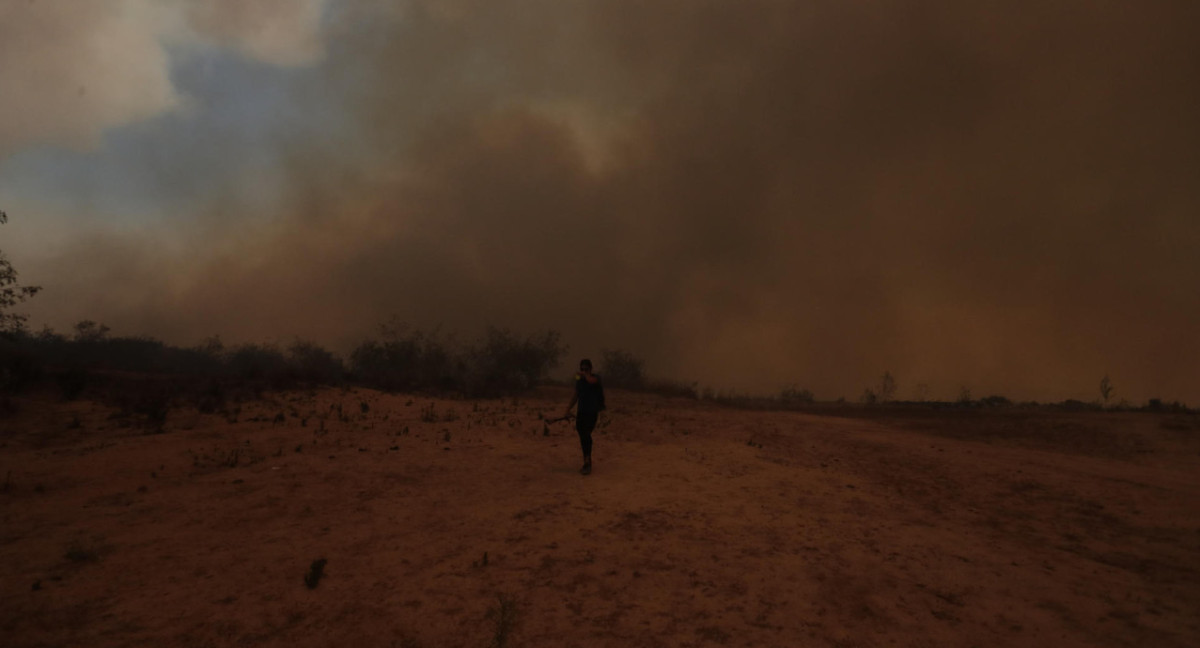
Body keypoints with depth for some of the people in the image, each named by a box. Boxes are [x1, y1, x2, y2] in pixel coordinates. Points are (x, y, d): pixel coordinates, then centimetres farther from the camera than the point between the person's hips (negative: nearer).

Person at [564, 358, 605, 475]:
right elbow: (576, 396, 18)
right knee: (583, 438, 8)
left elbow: (591, 381, -33)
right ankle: (587, 463, 18)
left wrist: (585, 374, -17)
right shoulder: (579, 380, 12)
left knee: (586, 435, -19)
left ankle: (587, 462, -18)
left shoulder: (595, 378, -7)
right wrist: (569, 407, 9)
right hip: (581, 412, 6)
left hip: (592, 412, -6)